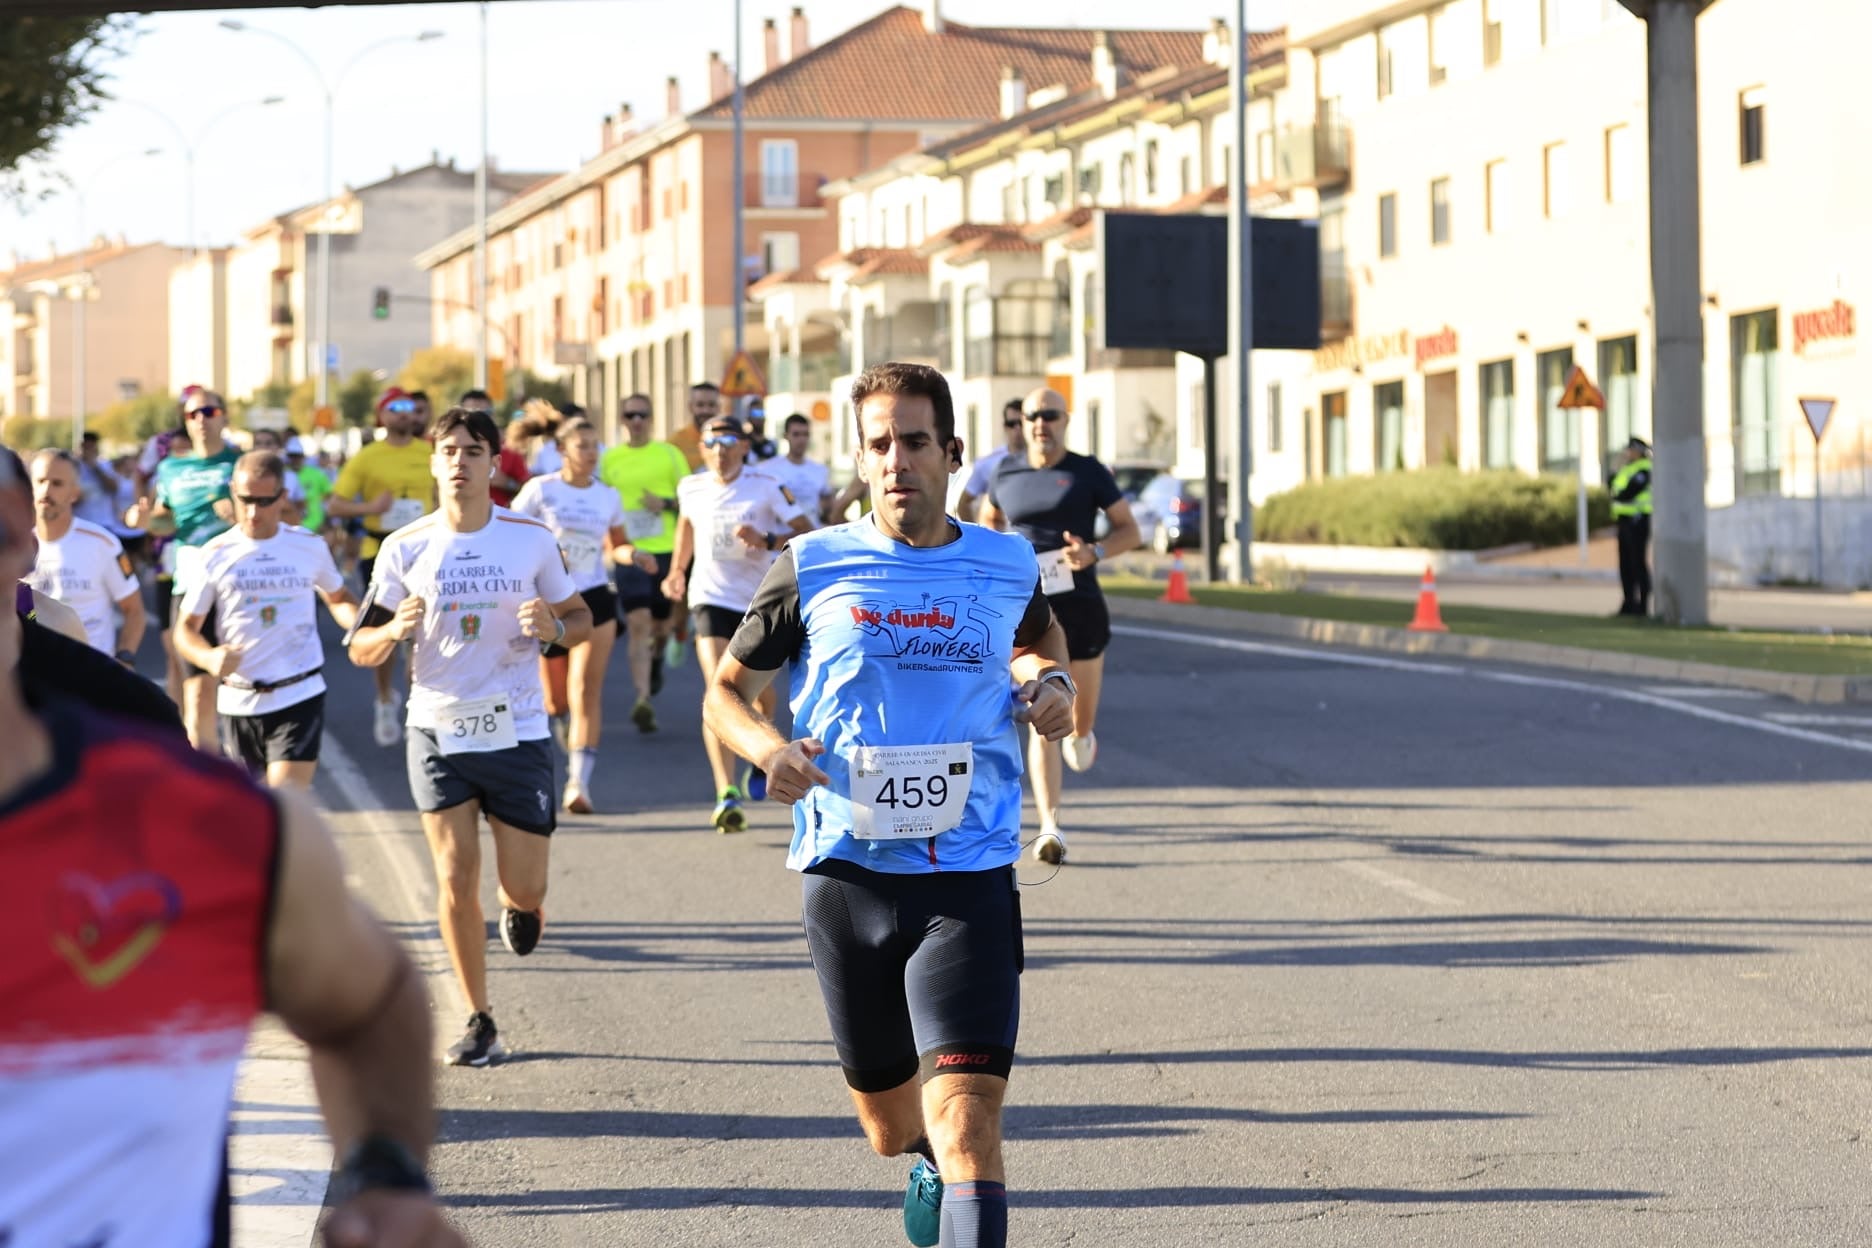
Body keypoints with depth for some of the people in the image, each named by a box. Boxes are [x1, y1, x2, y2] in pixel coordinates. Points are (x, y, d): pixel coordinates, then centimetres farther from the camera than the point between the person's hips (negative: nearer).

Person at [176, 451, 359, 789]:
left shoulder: (310, 546, 1)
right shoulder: (217, 555, -2)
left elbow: (337, 597, 19)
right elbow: (186, 628, 2)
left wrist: (359, 623, -5)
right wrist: (210, 658, -21)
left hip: (299, 698, -1)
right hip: (239, 702, 1)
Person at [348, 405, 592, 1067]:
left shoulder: (532, 538, -2)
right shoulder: (405, 548, -2)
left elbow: (581, 619, 7)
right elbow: (361, 648, 2)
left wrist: (553, 626, -16)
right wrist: (396, 630, -20)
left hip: (517, 733, 0)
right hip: (438, 733, 0)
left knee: (523, 888, 0)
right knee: (456, 881, -3)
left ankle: (520, 904, 38)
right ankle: (479, 1022, 10)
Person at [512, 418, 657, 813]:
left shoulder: (608, 496, 6)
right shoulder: (541, 490, -4)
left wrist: (633, 554, -3)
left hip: (595, 600, 1)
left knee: (586, 692, -13)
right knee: (554, 700, 10)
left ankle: (579, 781, -18)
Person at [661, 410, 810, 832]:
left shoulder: (766, 488, -8)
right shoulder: (691, 489, 1)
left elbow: (806, 534, -11)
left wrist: (768, 541, -27)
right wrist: (677, 569, 17)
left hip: (760, 600, 0)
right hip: (712, 599, 0)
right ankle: (726, 794, -26)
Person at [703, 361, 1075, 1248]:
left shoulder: (1008, 567, 5)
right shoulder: (813, 568, 0)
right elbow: (726, 690, 11)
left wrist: (1051, 683, 6)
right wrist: (767, 746, -11)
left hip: (968, 881, -1)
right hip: (847, 873, 1)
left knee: (967, 1121, -18)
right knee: (892, 1129, 16)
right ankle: (932, 1164, 52)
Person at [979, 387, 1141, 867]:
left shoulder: (1088, 472, 0)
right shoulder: (1007, 473, 7)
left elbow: (1130, 531, 2)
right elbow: (988, 520, 26)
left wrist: (1095, 552, -17)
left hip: (1080, 606, 0)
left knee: (1082, 716, 12)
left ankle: (1080, 733, 53)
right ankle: (1051, 829, -13)